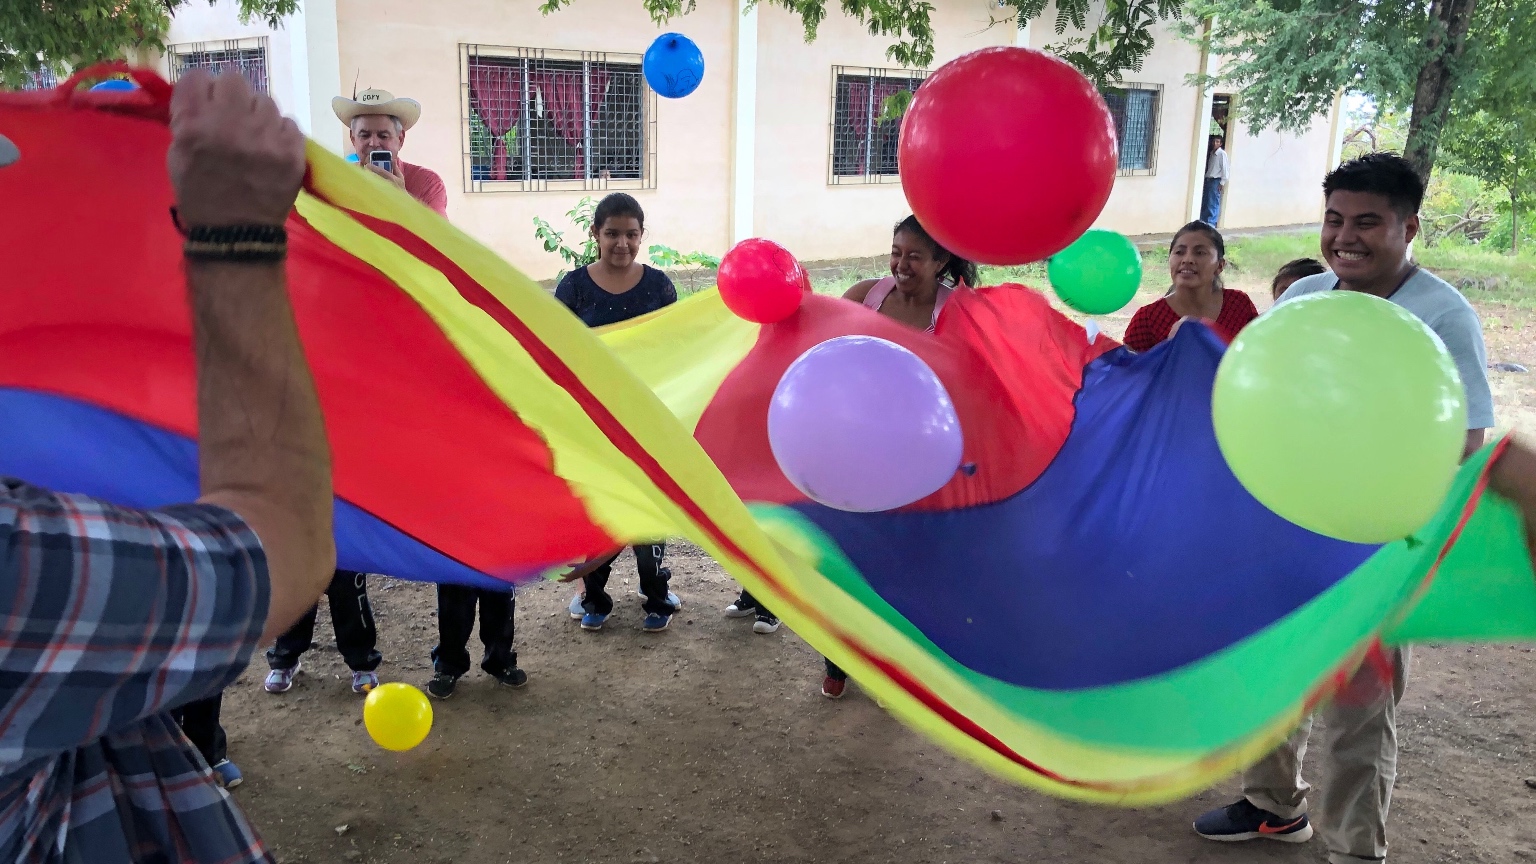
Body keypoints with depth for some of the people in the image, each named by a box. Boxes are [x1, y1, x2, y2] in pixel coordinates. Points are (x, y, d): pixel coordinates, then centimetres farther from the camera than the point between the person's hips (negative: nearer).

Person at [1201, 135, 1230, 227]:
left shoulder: (1222, 153, -7)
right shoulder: (1211, 153, 15)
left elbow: (1225, 168, -10)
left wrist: (1222, 183, -13)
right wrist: (1205, 177, 11)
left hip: (1216, 181, -7)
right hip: (1208, 180, 7)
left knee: (1213, 204, -7)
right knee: (1204, 203, 7)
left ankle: (1211, 224, -6)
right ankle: (1203, 222, 12)